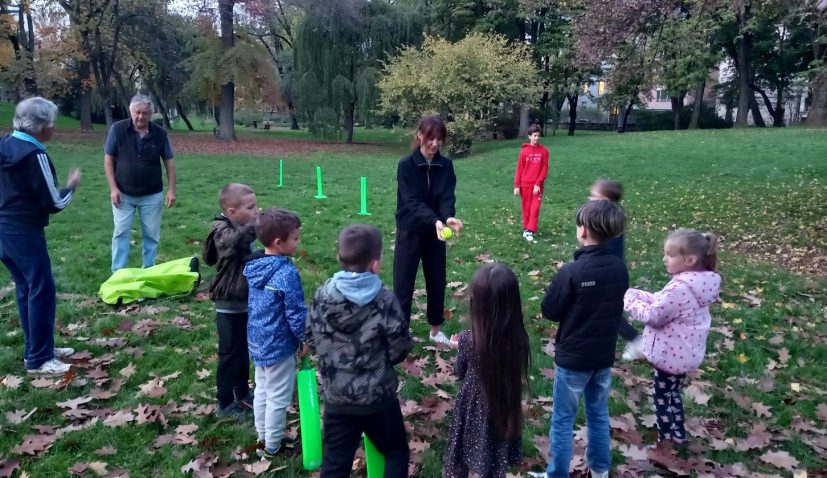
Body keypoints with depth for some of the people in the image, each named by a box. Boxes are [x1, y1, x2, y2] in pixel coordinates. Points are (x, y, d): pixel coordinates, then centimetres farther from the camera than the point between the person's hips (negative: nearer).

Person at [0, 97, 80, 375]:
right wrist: (71, 186, 2)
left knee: (26, 288, 16)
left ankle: (35, 348, 25)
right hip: (24, 232, -9)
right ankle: (38, 360, 2)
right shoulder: (35, 155, -18)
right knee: (42, 290, -3)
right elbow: (53, 203, -15)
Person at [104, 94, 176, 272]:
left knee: (151, 235, 8)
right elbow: (108, 159, -4)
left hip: (152, 195, 1)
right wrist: (113, 188, -9)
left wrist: (171, 189, -5)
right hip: (123, 193, -1)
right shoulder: (118, 129, -8)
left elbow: (169, 162, 2)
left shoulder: (159, 133, -5)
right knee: (121, 232, 4)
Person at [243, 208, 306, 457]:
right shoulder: (287, 273, -27)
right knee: (278, 398, 9)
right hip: (278, 345, -8)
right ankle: (272, 446, 24)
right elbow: (296, 314, -21)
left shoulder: (252, 265, -1)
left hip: (257, 341, 8)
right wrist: (306, 339, -5)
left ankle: (263, 437, 38)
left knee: (262, 391, 22)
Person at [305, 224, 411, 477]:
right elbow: (399, 350, -10)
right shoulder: (385, 300, -18)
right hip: (378, 396, -3)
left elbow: (311, 338, 3)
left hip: (336, 397, 3)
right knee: (396, 453, 19)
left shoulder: (323, 294, -8)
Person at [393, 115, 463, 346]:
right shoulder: (406, 165, -13)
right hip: (410, 232, -4)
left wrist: (448, 217, -34)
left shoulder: (446, 166, -1)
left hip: (434, 232, 4)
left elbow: (447, 197, -12)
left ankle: (436, 329, 32)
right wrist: (435, 221, -38)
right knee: (403, 285, 1)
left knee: (437, 282, 13)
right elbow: (412, 201, -22)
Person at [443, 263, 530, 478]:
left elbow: (460, 371, -8)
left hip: (476, 410, -2)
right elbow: (519, 375, -1)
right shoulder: (519, 338, -21)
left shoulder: (469, 340, -28)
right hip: (506, 409, 2)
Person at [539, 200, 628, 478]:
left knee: (563, 420, 10)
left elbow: (549, 311, -12)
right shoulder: (620, 268, -6)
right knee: (599, 415, 23)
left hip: (572, 358, -5)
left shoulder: (571, 272, -23)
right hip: (605, 356, 6)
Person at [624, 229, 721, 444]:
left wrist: (630, 301, -9)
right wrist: (638, 295, -2)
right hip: (684, 352, 9)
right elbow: (662, 302, 6)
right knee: (672, 394, 26)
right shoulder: (698, 282, -1)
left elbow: (653, 315, -23)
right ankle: (677, 434, 42)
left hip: (671, 354, -9)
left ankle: (666, 441, 24)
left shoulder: (680, 288, -31)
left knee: (662, 398, 10)